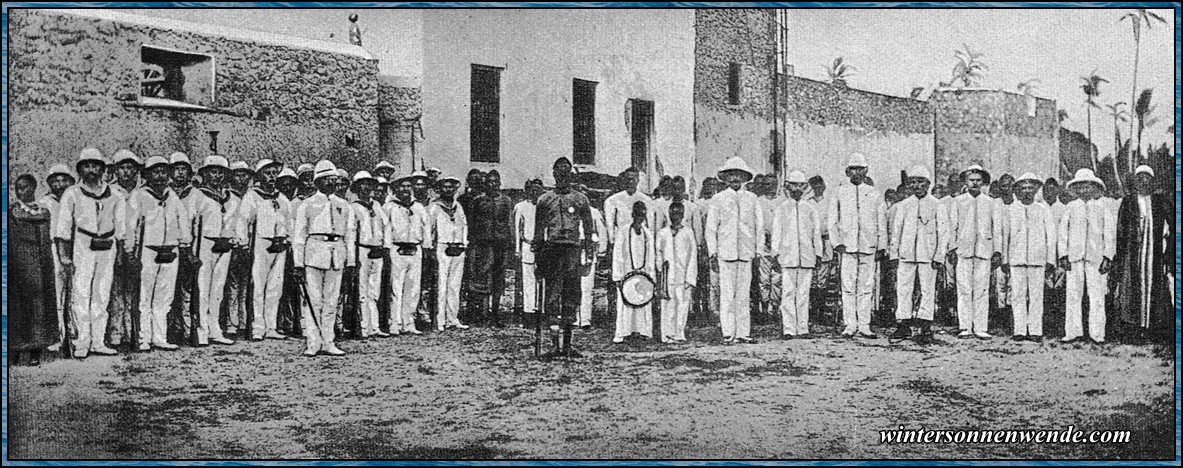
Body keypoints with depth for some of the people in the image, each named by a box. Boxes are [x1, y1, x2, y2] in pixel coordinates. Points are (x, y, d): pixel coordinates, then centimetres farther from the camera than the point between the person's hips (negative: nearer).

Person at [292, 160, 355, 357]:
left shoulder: (344, 206, 17)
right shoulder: (307, 205, 8)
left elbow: (350, 235, 16)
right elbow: (299, 235, 5)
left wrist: (351, 263, 8)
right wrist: (299, 263, -4)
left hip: (337, 257, 3)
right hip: (314, 251, -3)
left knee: (332, 300, 4)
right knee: (313, 300, -6)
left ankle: (328, 342, 9)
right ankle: (312, 343, -3)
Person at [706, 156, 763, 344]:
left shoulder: (752, 198, 12)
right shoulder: (717, 200, 7)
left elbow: (759, 225, 15)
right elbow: (711, 228, 8)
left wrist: (759, 249, 8)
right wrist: (713, 251, 0)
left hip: (746, 251, 2)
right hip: (725, 251, -2)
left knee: (744, 293, 0)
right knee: (727, 293, -5)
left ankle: (743, 332, 2)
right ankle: (728, 333, -2)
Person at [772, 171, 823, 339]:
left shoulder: (811, 209, 12)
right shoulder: (781, 209, 9)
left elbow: (817, 232, 14)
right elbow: (776, 232, 8)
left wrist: (818, 253, 10)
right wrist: (776, 252, 0)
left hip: (807, 257, 2)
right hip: (787, 256, -1)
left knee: (804, 293, 1)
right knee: (788, 292, -6)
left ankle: (803, 328, 5)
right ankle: (788, 329, -6)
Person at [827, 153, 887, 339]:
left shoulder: (874, 194, 11)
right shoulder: (839, 193, 9)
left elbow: (882, 222, 12)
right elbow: (831, 221, 8)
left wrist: (881, 246, 6)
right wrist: (837, 243, -3)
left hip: (868, 246, 1)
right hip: (846, 246, -1)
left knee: (866, 286, 0)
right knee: (848, 286, -3)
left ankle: (864, 325, 4)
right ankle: (849, 325, 1)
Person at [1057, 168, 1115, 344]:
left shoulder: (1102, 208, 8)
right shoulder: (1070, 208, 11)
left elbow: (1109, 234, 7)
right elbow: (1063, 232, 10)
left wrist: (1108, 257, -1)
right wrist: (1063, 255, 1)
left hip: (1095, 256, -1)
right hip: (1074, 255, 1)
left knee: (1097, 294, -3)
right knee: (1073, 293, -1)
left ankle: (1097, 333, 1)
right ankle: (1072, 331, 4)